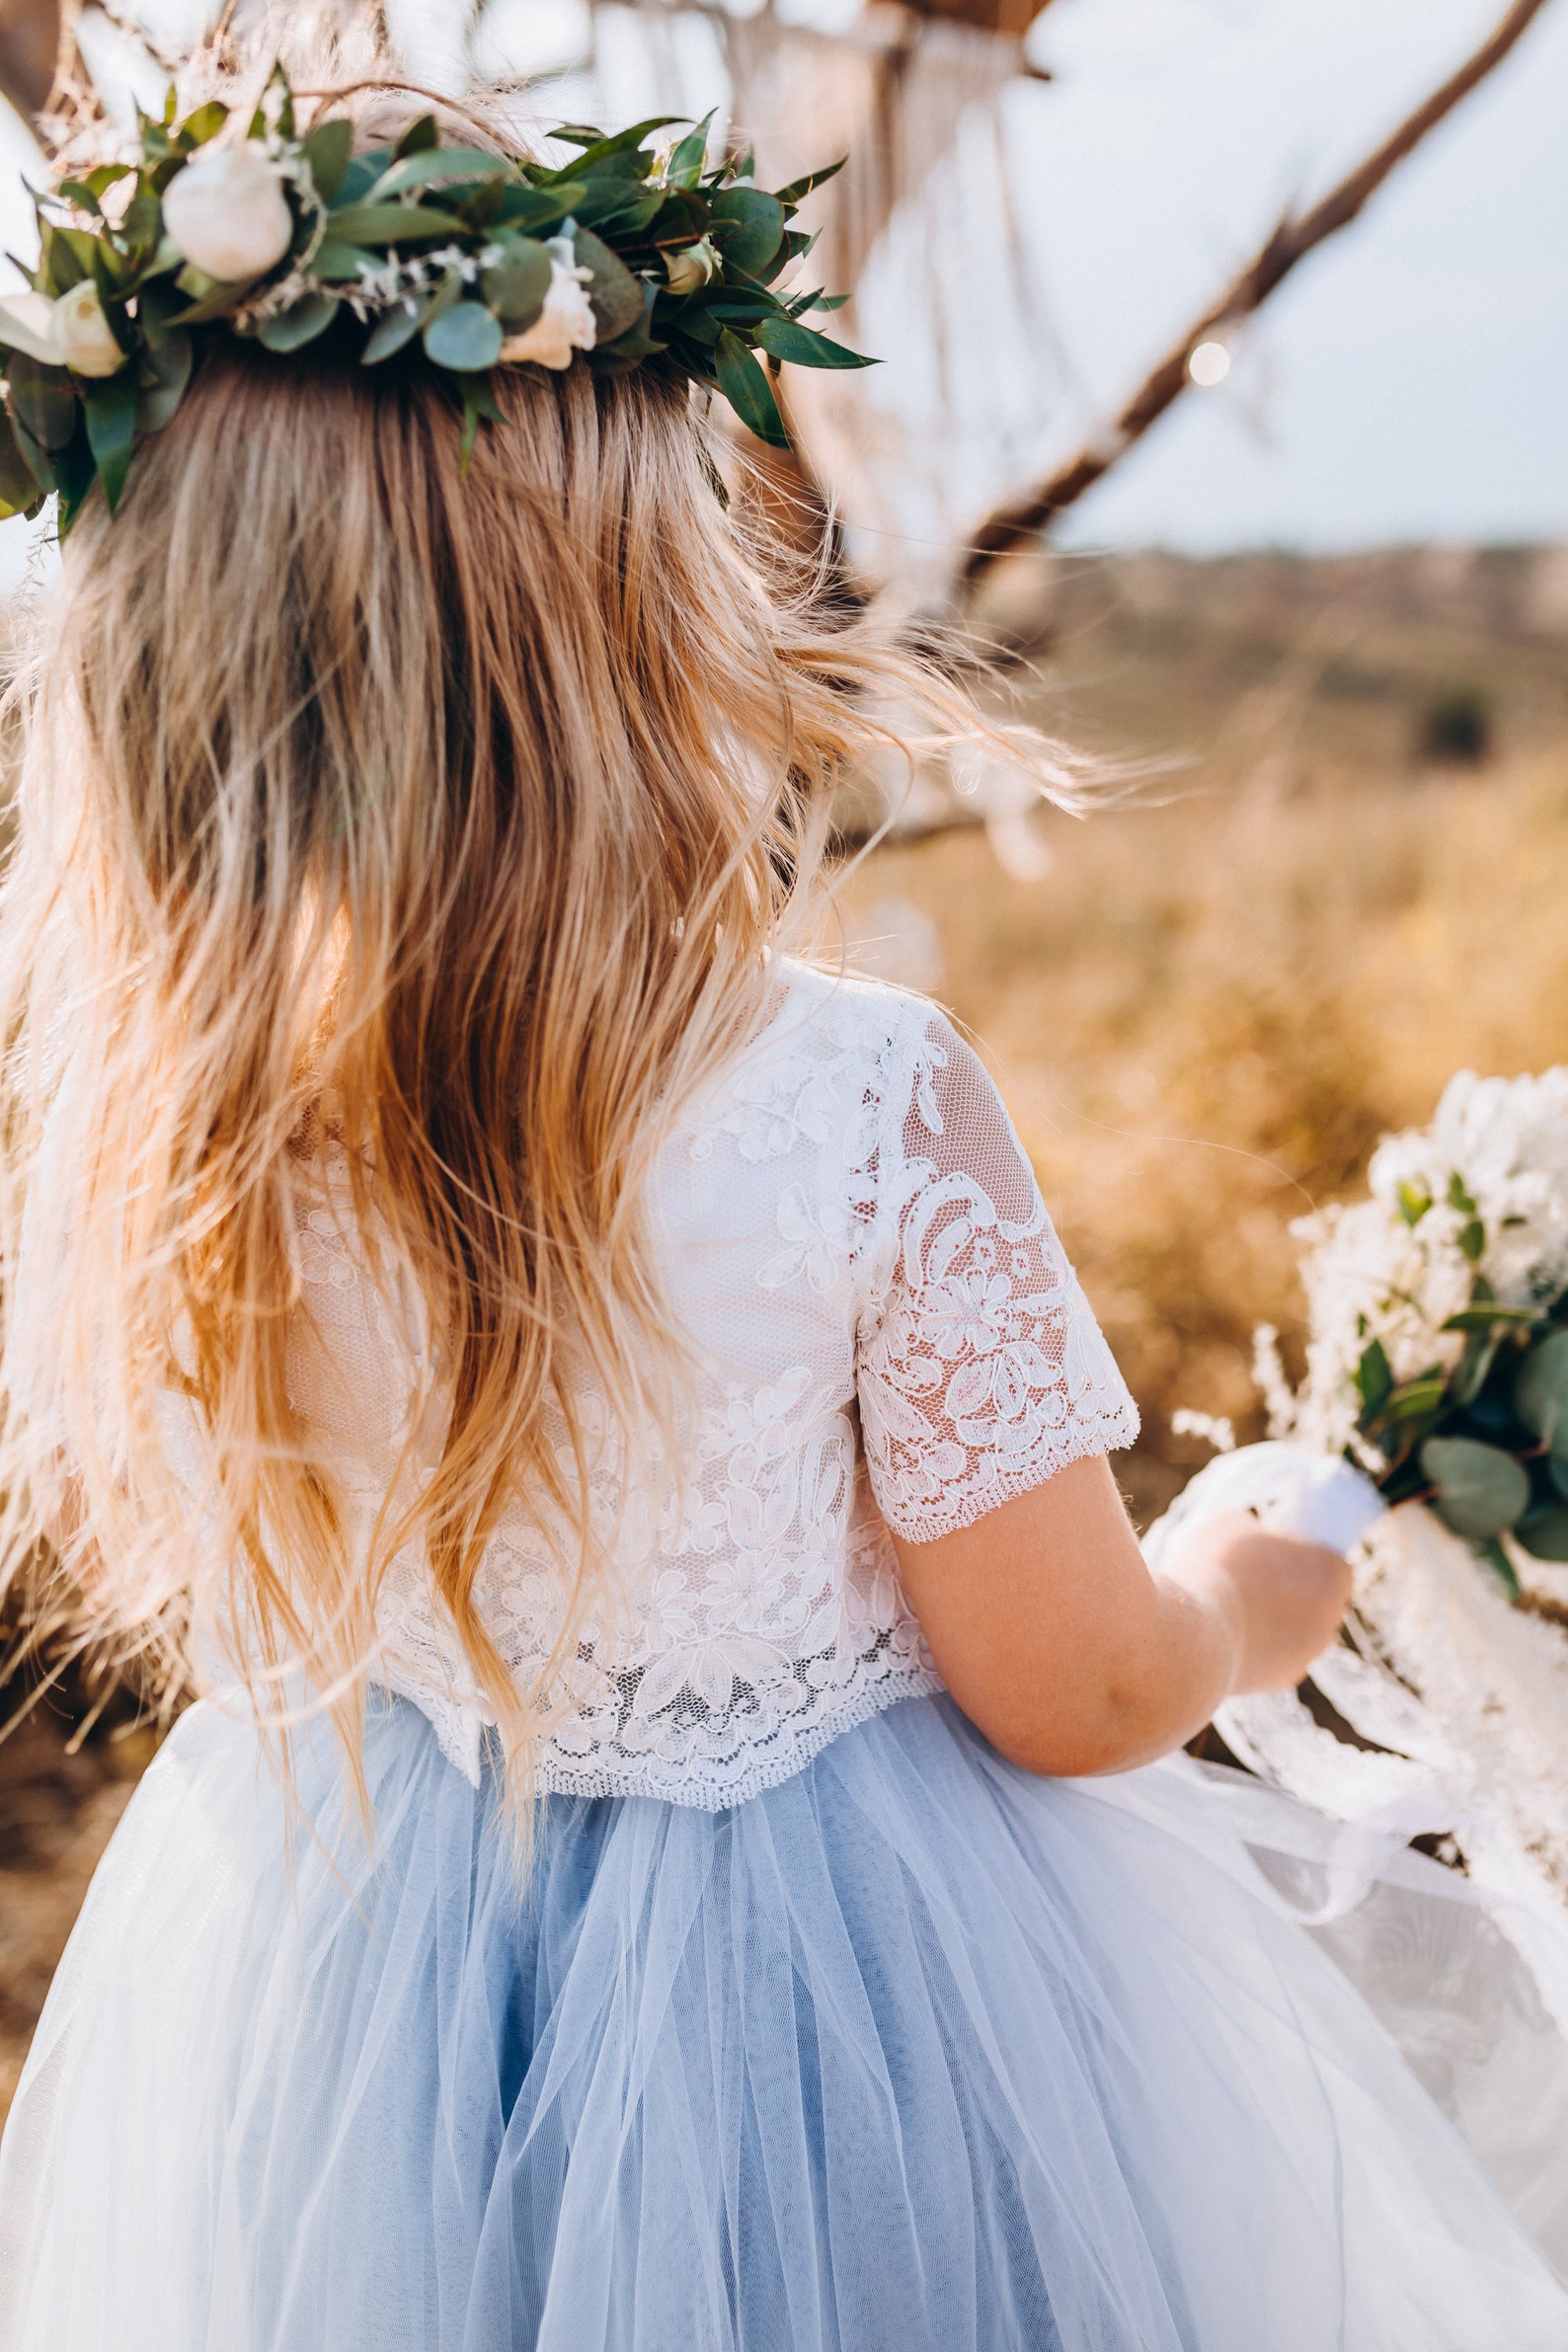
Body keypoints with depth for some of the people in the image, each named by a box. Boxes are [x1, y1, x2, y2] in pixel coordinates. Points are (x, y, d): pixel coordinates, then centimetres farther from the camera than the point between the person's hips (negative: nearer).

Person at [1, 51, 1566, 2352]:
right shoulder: (861, 1106, -29)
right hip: (838, 2017, -3)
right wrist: (1243, 1608, 5)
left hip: (305, 1991, 4)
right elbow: (1077, 1699, -15)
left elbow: (188, 1592, 1)